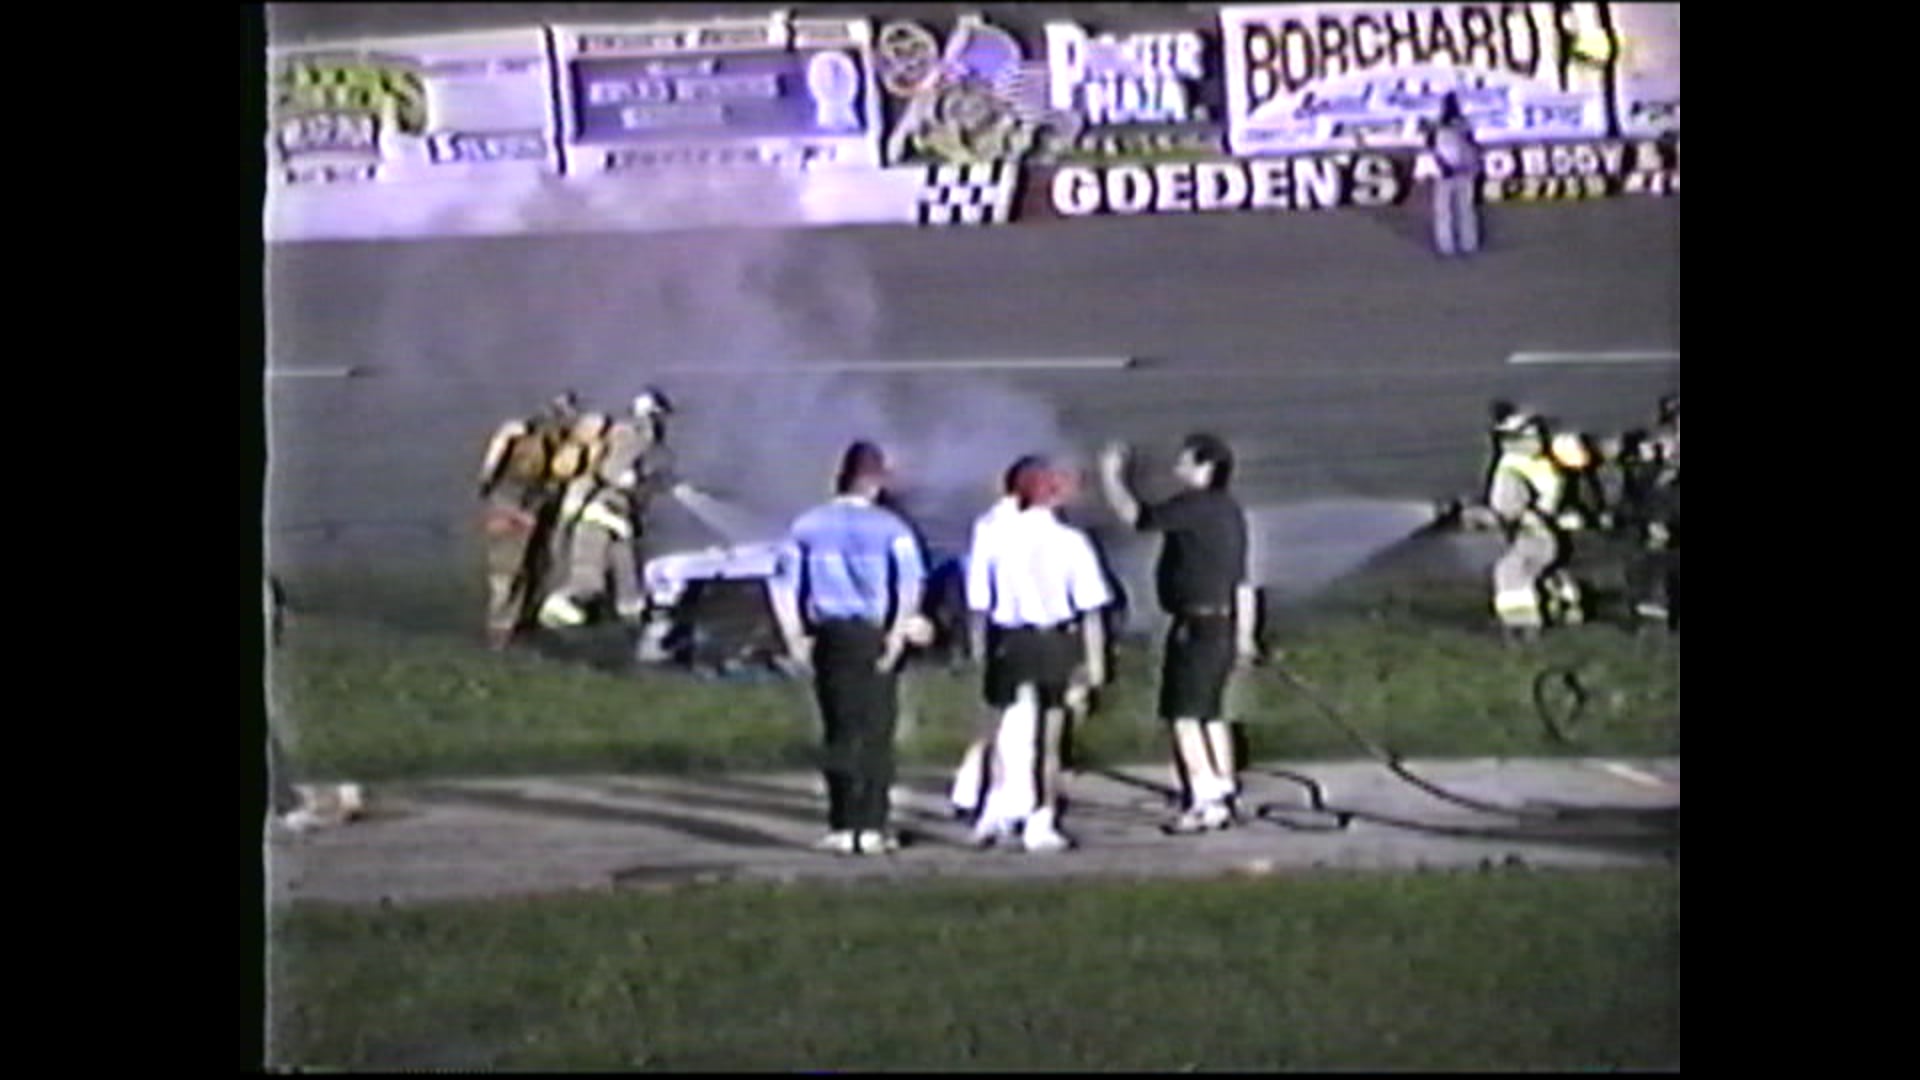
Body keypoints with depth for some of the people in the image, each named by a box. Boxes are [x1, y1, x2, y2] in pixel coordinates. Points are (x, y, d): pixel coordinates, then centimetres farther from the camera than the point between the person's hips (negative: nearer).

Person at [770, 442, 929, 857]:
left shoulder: (808, 526, 6)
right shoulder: (890, 528, -5)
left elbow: (784, 586, 3)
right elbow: (910, 586, -16)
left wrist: (796, 642, 5)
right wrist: (898, 636, -10)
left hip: (827, 636, 3)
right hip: (872, 635, -3)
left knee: (838, 733, 11)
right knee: (876, 736, 4)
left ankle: (841, 828, 8)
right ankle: (871, 828, 3)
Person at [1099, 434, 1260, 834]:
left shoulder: (1195, 507, -14)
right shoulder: (1229, 511, 16)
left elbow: (1136, 515, -19)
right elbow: (1242, 581, 19)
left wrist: (1111, 475, -5)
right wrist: (1244, 634, 23)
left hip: (1197, 625, -10)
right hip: (1223, 625, 10)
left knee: (1184, 715, -9)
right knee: (1211, 714, 15)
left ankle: (1204, 800, -14)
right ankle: (1224, 796, 18)